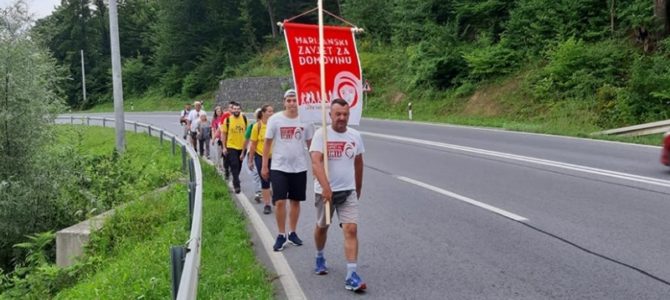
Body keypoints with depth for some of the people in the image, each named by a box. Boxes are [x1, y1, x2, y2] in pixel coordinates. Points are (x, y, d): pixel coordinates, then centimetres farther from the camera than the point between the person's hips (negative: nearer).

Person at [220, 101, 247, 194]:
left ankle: (235, 181, 36)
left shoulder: (244, 118, 0)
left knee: (238, 166, 15)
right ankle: (237, 185, -11)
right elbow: (223, 133, -2)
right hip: (231, 146, -3)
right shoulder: (227, 119, -7)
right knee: (234, 166, -12)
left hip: (242, 147, 3)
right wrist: (224, 147, -5)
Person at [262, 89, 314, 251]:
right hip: (279, 167, -2)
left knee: (295, 201, 12)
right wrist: (264, 166, -1)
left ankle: (292, 233, 26)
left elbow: (310, 144, 8)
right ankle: (281, 235, 8)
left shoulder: (306, 120, 0)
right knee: (280, 202, -7)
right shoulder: (275, 119, -5)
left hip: (299, 168, 2)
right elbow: (267, 143, 0)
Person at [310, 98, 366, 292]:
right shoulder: (321, 134, -12)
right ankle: (320, 258, 46)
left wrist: (358, 188, 20)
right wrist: (325, 186, -37)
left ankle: (351, 276, -9)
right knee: (322, 227, 18)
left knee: (351, 230, -10)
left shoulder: (355, 136, 1)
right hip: (325, 191, -2)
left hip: (348, 191, 2)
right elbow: (316, 162, -25)